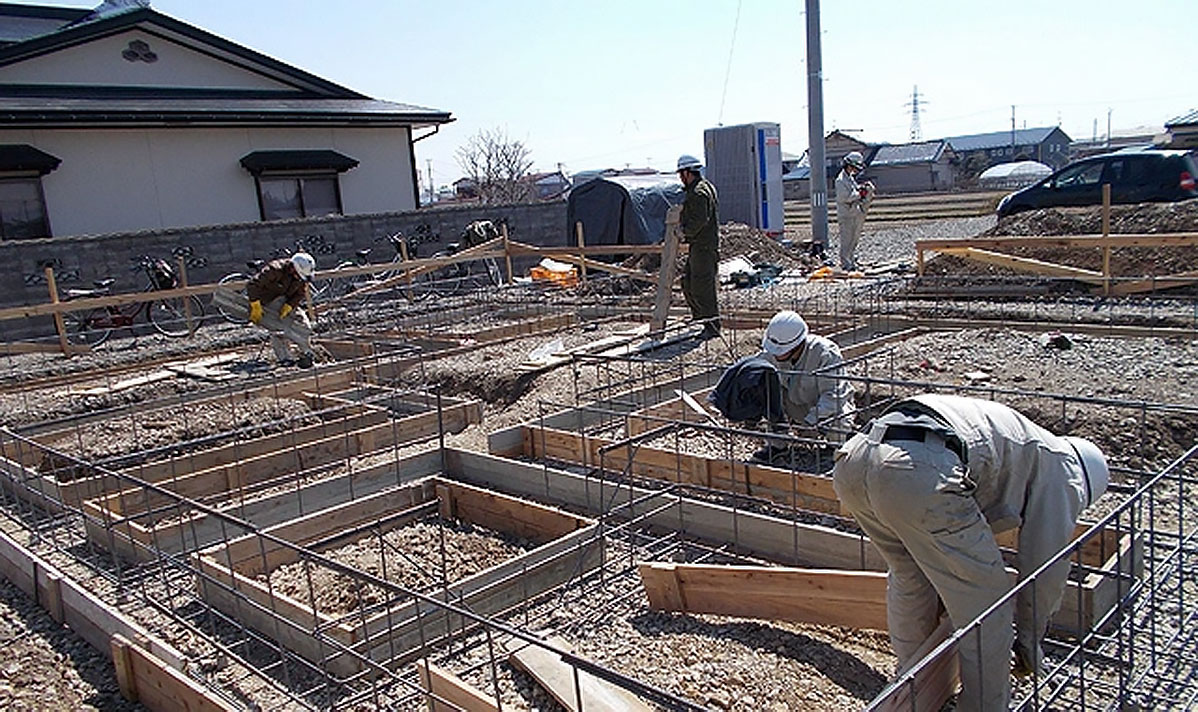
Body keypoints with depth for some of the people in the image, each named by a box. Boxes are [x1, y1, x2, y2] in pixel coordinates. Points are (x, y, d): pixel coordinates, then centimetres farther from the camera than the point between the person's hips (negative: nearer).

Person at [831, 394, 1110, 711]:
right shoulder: (1061, 466, 22)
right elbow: (1046, 568, 23)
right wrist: (1029, 643, 38)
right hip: (921, 473, -9)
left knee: (909, 578, 31)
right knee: (985, 599, 12)